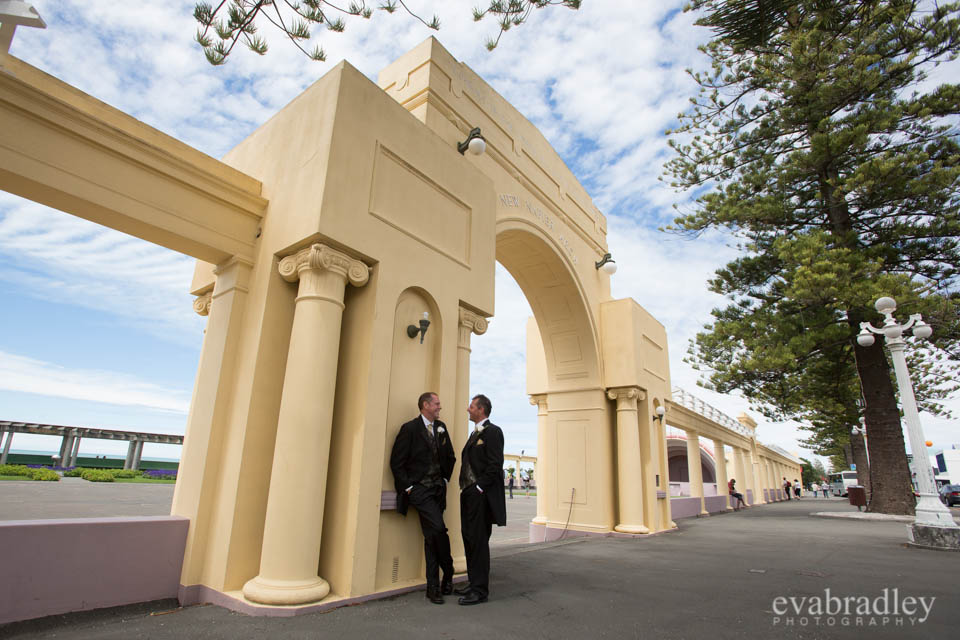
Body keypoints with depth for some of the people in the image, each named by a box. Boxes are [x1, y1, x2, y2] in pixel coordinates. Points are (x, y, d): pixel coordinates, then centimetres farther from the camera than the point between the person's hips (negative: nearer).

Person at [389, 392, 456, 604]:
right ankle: (448, 573, 4)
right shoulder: (410, 428, -8)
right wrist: (408, 487, -11)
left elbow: (450, 457, 21)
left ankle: (433, 587, 16)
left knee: (432, 536, 9)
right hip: (419, 489, -6)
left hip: (438, 489, 6)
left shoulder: (441, 428, 11)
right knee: (438, 529, -18)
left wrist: (445, 479, 12)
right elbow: (397, 462, -8)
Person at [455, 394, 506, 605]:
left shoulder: (492, 432, -10)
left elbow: (495, 465, -17)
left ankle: (480, 590, 5)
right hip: (468, 494, 9)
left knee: (479, 541, -4)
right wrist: (465, 488, 13)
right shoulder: (474, 434, 19)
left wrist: (479, 487, -17)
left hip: (481, 495, -9)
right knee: (469, 539, 14)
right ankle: (474, 583, 26)